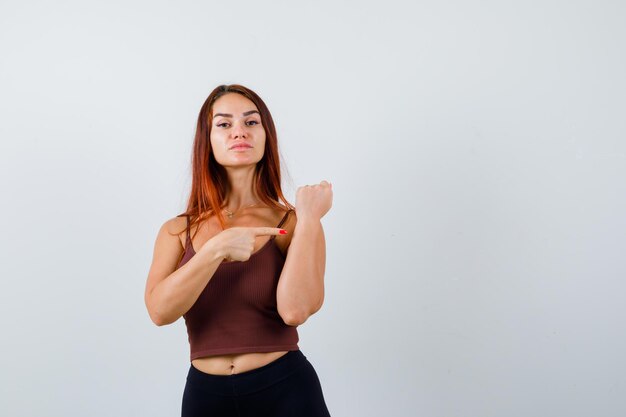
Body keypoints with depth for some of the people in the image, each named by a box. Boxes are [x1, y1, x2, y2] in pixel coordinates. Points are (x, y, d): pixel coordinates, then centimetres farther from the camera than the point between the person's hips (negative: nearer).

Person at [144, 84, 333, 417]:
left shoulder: (293, 224, -5)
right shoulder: (177, 231, 2)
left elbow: (295, 310, -22)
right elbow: (159, 310, -14)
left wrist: (309, 218, -17)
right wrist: (217, 249, -20)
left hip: (286, 390, -2)